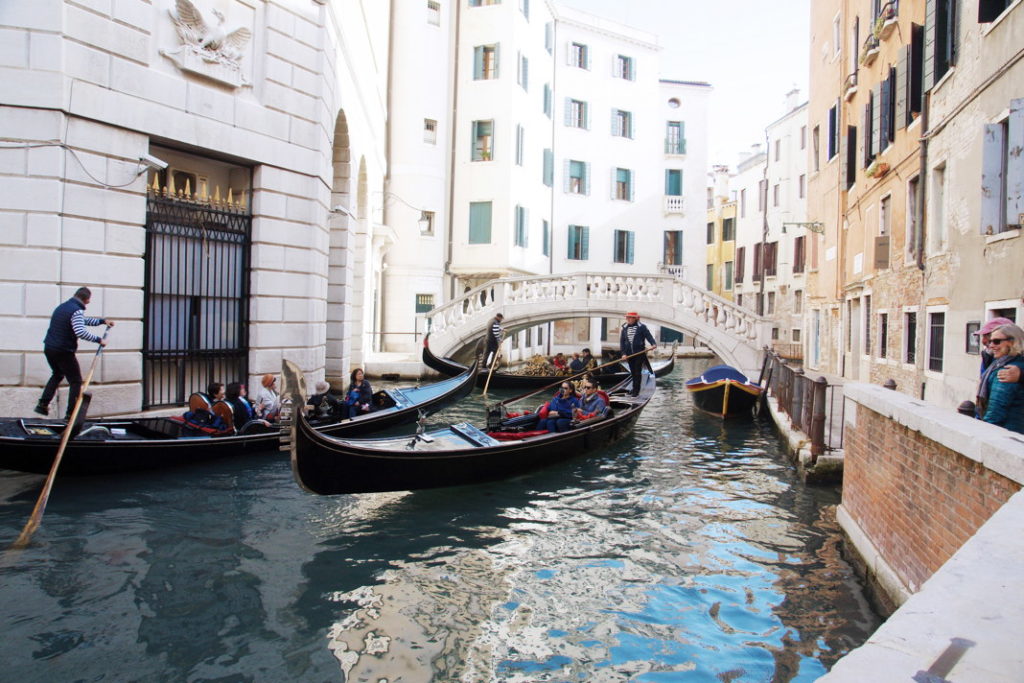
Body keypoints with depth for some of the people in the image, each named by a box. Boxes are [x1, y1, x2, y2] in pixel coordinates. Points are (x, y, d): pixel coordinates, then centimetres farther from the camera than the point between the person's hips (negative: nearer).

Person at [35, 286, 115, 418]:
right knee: (76, 381, 3)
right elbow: (80, 332, -30)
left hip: (49, 349, 9)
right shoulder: (77, 311, -17)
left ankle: (43, 404, 24)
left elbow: (83, 321, 27)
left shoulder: (61, 307, 15)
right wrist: (98, 339, -21)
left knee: (57, 374, 29)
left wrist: (102, 321, 27)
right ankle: (71, 413, 0)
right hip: (64, 352, -9)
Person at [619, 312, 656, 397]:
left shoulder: (642, 327, -5)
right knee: (633, 372, 13)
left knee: (637, 372, -4)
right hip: (629, 354, 5)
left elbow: (648, 336, -13)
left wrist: (653, 344, -32)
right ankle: (635, 388, 26)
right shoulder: (624, 328, 7)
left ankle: (636, 390, 0)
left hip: (639, 353, -4)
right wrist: (623, 353, -3)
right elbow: (621, 341, 6)